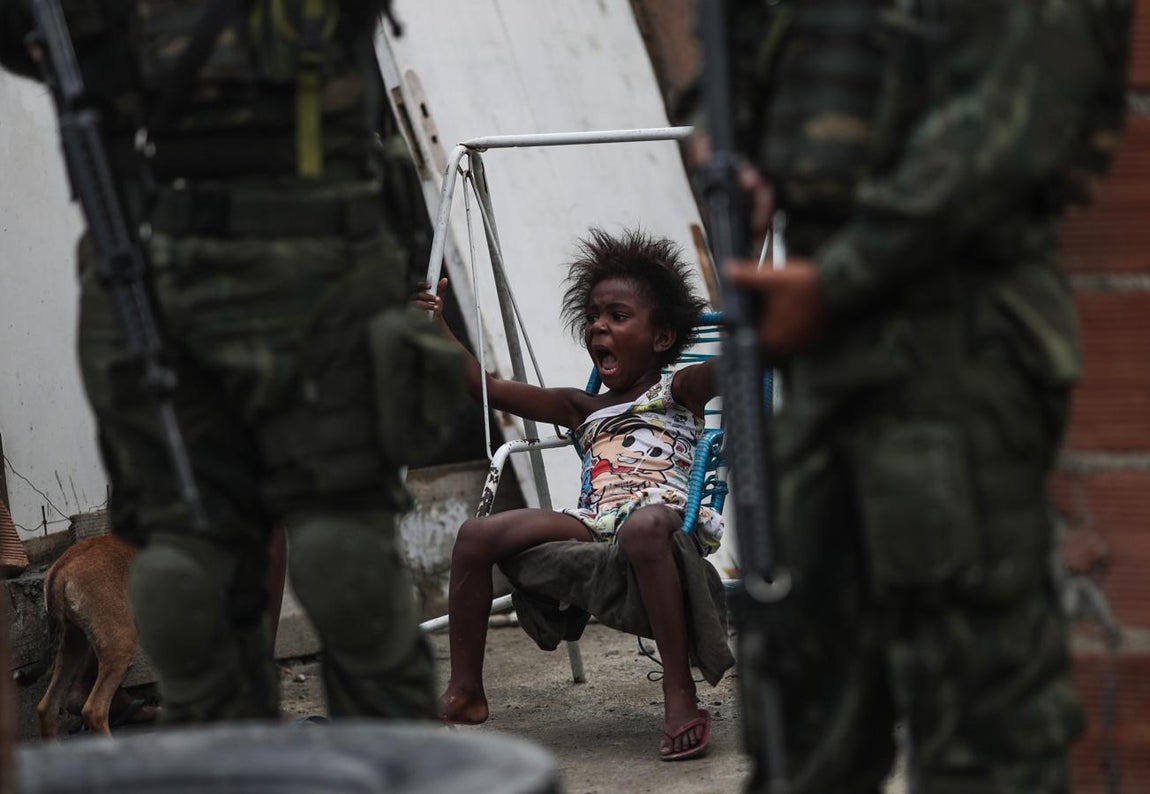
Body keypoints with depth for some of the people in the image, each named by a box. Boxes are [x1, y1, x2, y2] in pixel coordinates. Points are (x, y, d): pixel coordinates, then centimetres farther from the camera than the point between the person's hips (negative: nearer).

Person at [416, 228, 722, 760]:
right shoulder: (583, 410, 30)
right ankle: (463, 691, -3)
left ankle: (680, 696, -41)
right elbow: (489, 389, 27)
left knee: (643, 528, -43)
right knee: (478, 535, -11)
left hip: (662, 512, -6)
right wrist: (437, 327, 20)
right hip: (591, 529, 6)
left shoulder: (677, 392, 16)